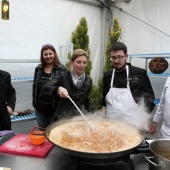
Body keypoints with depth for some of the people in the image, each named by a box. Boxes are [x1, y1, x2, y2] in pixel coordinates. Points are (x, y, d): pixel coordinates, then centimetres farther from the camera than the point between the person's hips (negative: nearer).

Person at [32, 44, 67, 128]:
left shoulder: (61, 69, -8)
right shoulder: (38, 69, 7)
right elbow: (35, 87, 13)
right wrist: (34, 102, 12)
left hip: (55, 108, -4)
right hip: (40, 108, 5)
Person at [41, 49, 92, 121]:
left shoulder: (88, 81, -1)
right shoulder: (64, 76, -11)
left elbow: (86, 101, 10)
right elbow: (44, 87, -23)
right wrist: (58, 89, -41)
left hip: (80, 117, 3)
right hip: (63, 116, -3)